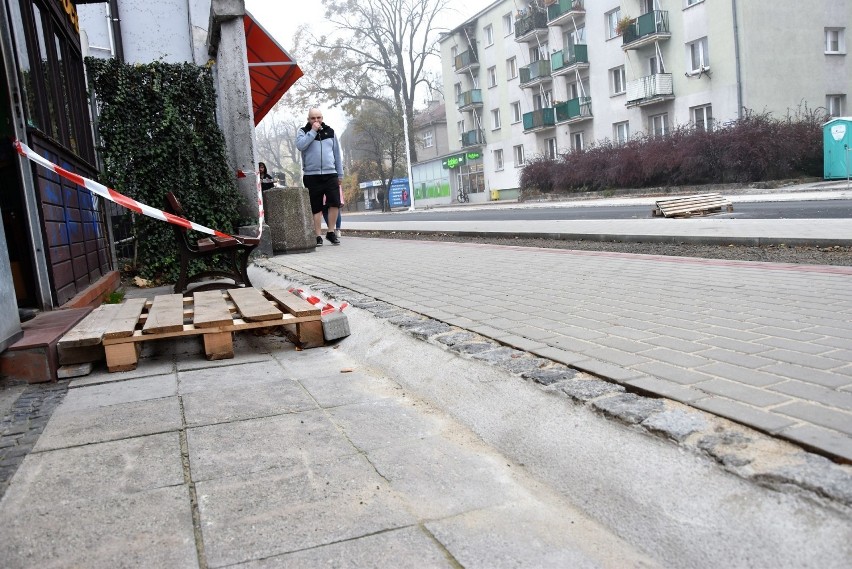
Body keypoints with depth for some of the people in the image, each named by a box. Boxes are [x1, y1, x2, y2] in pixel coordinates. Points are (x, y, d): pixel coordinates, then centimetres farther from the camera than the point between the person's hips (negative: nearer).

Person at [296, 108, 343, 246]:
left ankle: (331, 232, 3)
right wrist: (313, 131, -11)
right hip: (311, 176, -2)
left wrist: (340, 174, 14)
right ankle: (318, 236, 6)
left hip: (330, 174, 2)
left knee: (335, 203, -10)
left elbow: (337, 153, 16)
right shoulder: (302, 132, 7)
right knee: (316, 207, 1)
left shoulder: (330, 131, 14)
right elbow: (300, 145, -14)